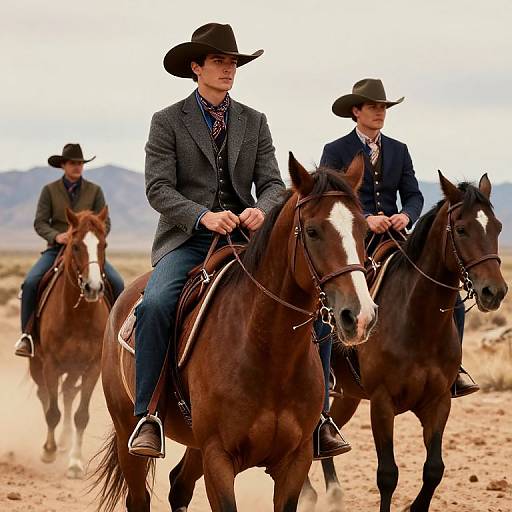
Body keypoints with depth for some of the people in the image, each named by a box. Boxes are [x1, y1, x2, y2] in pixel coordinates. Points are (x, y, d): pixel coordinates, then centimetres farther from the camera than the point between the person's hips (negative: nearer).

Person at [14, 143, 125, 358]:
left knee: (117, 283, -19)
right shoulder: (50, 190, 3)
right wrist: (56, 236, -21)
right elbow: (40, 222, -2)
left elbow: (105, 223, 2)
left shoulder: (94, 191, 5)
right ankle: (27, 335, -12)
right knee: (30, 282, -23)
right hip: (57, 248, -1)